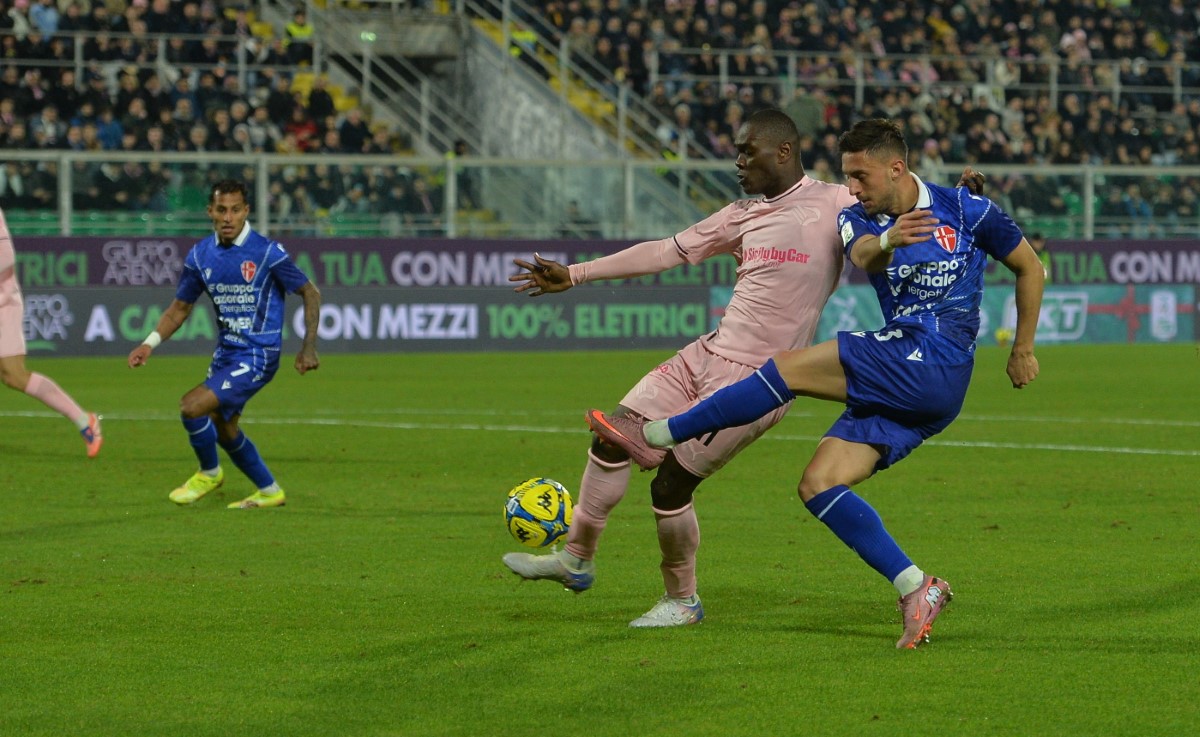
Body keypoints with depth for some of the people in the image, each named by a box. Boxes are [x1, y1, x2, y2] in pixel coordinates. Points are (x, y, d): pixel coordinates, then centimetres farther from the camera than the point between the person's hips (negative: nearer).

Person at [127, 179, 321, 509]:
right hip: (226, 353, 7)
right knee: (223, 428, 19)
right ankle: (269, 491, 40)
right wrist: (149, 343, -6)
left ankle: (209, 473, 9)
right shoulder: (200, 255, -1)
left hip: (257, 355, -7)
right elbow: (180, 308, 9)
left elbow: (310, 293, -6)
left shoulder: (267, 252, -16)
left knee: (192, 407, -19)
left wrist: (308, 347, -12)